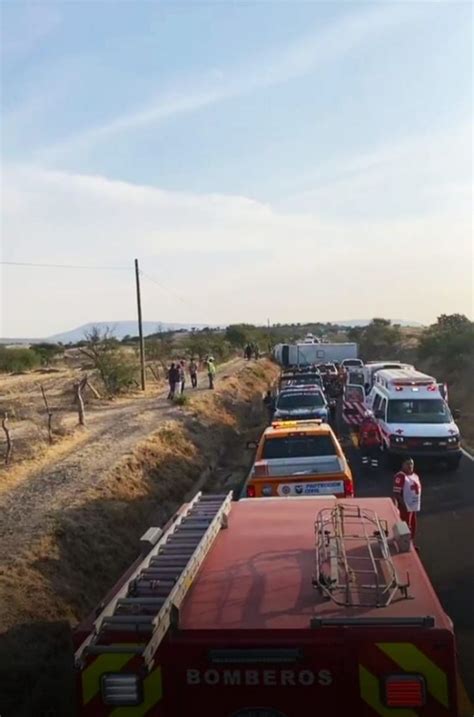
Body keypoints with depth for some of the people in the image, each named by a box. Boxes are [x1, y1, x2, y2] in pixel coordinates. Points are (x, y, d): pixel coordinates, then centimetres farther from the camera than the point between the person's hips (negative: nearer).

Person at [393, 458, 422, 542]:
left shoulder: (415, 476, 12)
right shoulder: (400, 476, -17)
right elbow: (396, 493, -20)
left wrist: (418, 505, 17)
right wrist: (403, 505, -24)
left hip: (414, 506, 9)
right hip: (406, 507, -9)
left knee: (413, 526, 18)